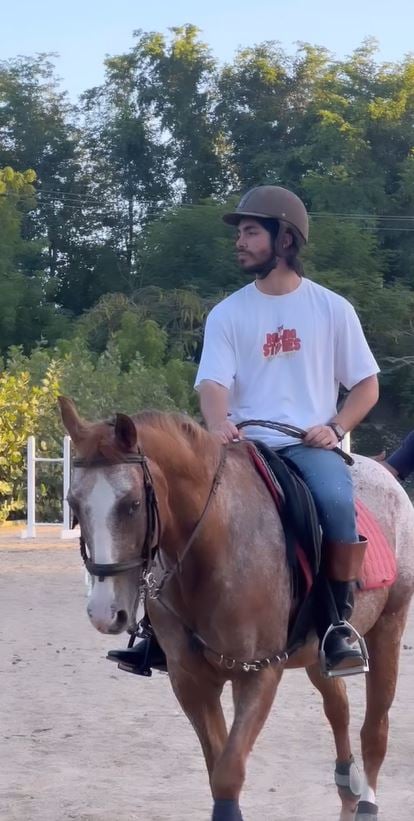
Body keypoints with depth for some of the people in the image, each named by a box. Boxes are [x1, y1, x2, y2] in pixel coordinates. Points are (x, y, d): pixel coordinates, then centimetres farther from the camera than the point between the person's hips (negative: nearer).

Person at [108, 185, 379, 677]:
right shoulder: (228, 314, 8)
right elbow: (212, 382, -5)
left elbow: (366, 386, 11)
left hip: (311, 446, -2)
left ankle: (339, 623, -23)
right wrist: (218, 425, -28)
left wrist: (335, 428, -8)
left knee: (336, 500, -34)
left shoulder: (332, 309, 7)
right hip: (244, 446, 2)